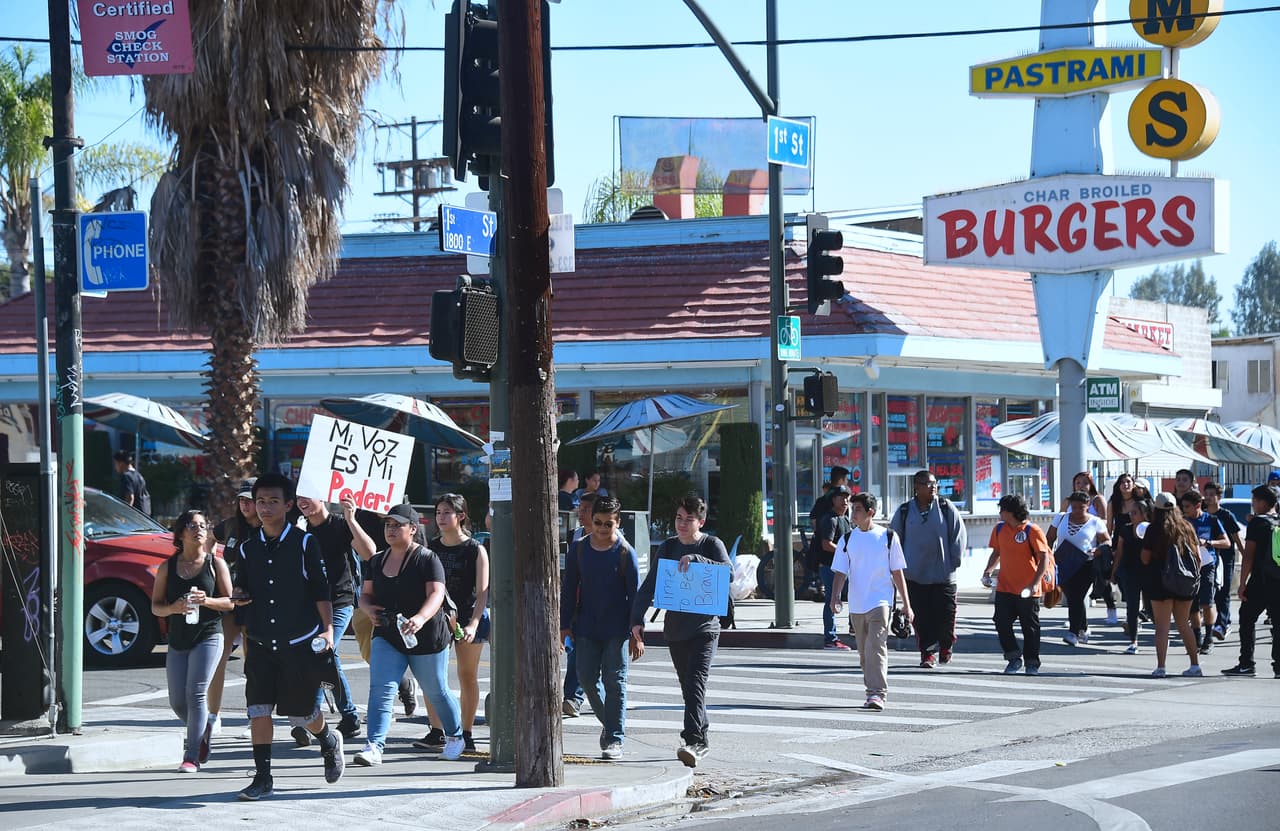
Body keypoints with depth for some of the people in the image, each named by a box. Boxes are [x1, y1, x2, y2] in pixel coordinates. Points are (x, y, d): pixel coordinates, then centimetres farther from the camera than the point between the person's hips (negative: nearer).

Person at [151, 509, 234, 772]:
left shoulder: (215, 564, 1)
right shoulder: (167, 567, 6)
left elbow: (230, 602, -1)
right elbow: (155, 606, 5)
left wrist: (206, 601, -19)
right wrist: (173, 608, -16)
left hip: (208, 637, -3)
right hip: (177, 641, 3)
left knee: (196, 693, -14)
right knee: (177, 702, 5)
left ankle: (192, 757, -10)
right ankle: (203, 730, 35)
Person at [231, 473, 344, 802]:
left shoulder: (304, 543, -5)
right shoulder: (248, 548, 6)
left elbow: (320, 589, -4)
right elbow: (242, 584, 18)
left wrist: (327, 628, -11)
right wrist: (238, 595, -6)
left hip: (300, 642, -3)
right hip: (261, 644, 3)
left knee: (299, 710, 4)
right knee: (258, 709, -6)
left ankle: (329, 741, 36)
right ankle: (262, 777, -1)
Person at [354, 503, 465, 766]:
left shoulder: (426, 558, -10)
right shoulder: (378, 560, 8)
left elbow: (436, 593, -21)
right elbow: (366, 594, 14)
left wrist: (421, 618, -40)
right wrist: (369, 608, -11)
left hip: (426, 638, -4)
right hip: (387, 636, 4)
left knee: (436, 692, 12)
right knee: (380, 690, -14)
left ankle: (455, 737, 35)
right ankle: (374, 746, -22)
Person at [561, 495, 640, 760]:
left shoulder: (625, 553, -6)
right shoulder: (579, 549, 3)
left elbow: (634, 594, -3)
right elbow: (569, 588, 9)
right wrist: (565, 624, 6)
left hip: (617, 629, -4)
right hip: (586, 627, 4)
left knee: (615, 683, -4)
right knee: (587, 678, 6)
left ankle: (615, 738, 0)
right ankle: (609, 722, 28)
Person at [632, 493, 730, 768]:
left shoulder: (711, 545, -1)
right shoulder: (668, 547, 9)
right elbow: (649, 585, 7)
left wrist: (696, 560, -26)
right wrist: (637, 619, -5)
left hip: (705, 627, -5)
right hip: (675, 629, 5)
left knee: (696, 683, -18)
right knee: (688, 687, 10)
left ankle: (693, 741, -27)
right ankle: (702, 740, 20)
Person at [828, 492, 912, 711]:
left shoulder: (888, 537, 0)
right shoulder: (847, 540, 7)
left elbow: (897, 572, 4)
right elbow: (840, 572, 5)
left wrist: (906, 604, 4)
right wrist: (835, 596, -13)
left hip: (880, 601, -4)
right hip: (857, 603, 4)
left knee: (876, 647, -17)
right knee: (864, 652, 11)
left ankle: (877, 694, -22)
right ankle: (873, 691, 24)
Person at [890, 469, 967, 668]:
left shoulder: (946, 508, 0)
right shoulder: (904, 511, 3)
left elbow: (959, 536, 5)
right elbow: (895, 539, 11)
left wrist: (954, 561, 1)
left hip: (943, 575, -1)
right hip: (915, 576, 1)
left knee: (946, 616, 1)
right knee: (922, 618, -1)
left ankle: (946, 646, 26)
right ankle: (928, 653, 8)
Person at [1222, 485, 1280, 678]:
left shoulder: (1258, 522, -7)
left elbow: (1249, 556, -10)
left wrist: (1243, 584, -8)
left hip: (1260, 582, -5)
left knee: (1246, 620, 5)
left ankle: (1246, 663, 1)